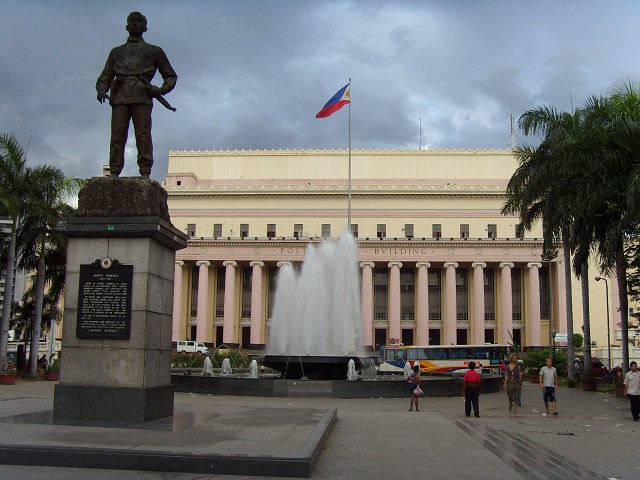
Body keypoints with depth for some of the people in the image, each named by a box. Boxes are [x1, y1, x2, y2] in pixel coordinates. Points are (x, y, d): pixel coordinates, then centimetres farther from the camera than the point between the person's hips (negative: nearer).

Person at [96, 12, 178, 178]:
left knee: (143, 135, -13)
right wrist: (101, 91, 1)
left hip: (142, 96, -2)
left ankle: (145, 174, -19)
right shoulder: (116, 52, 29)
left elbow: (171, 76, 21)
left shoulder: (154, 51, 23)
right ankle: (114, 174, -13)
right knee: (117, 136, -9)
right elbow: (105, 77, 24)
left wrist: (161, 89, 0)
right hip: (119, 97, 2)